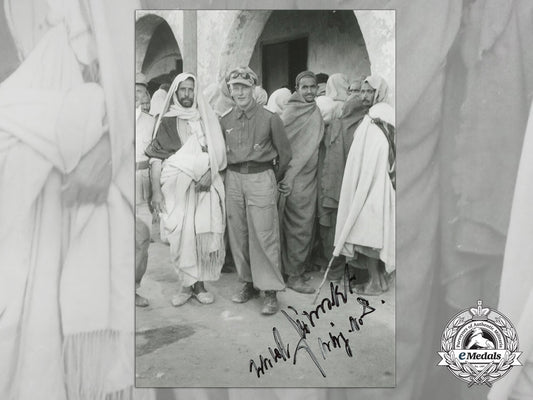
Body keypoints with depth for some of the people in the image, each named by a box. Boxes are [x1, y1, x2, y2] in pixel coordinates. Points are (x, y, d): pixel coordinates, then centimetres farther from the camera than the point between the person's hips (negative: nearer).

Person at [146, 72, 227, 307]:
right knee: (180, 236, -2)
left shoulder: (207, 118, 11)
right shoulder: (167, 121, 8)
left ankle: (199, 284, 6)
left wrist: (210, 174, -10)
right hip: (175, 187, 0)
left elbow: (218, 153, 8)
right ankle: (186, 285, 10)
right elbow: (156, 158, 3)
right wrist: (156, 191, -5)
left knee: (203, 234, -6)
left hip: (204, 186, 1)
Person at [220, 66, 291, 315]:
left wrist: (275, 179, 7)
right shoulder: (225, 120, 9)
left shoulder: (269, 118, -2)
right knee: (238, 234, 8)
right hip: (233, 178, 4)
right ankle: (248, 282, 23)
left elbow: (284, 153, 4)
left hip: (261, 177, -4)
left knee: (264, 235, -6)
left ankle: (270, 291, 4)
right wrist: (232, 174, 10)